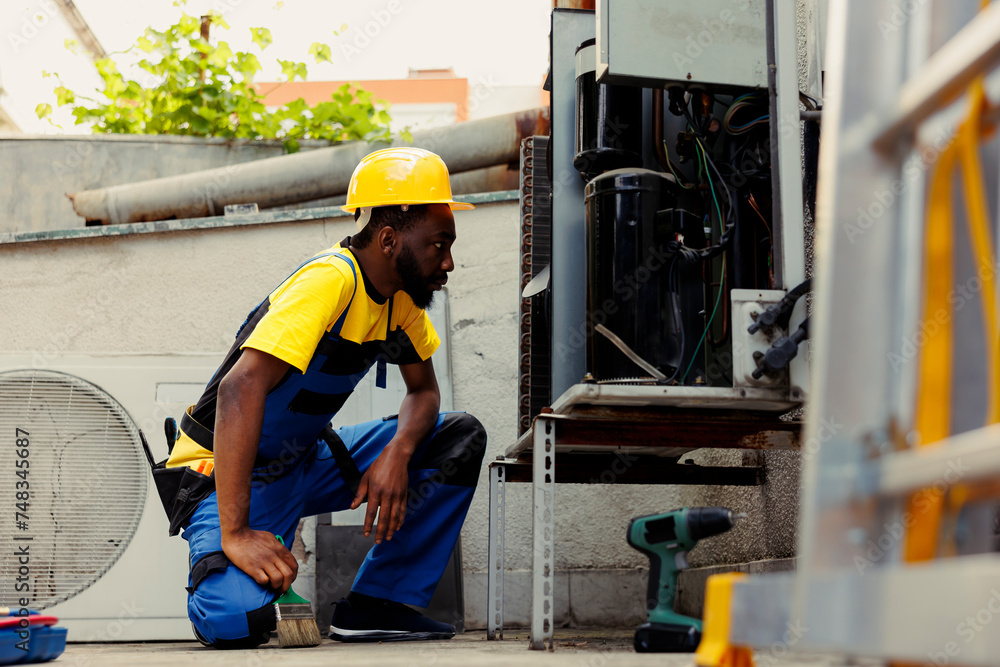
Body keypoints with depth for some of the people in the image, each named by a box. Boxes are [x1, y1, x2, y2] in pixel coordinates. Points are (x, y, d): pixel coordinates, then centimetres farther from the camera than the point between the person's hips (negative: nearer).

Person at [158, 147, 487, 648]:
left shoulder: (400, 295, -1)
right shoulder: (332, 281, -27)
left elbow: (423, 391, 10)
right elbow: (240, 389, -37)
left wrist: (397, 453, -15)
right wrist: (236, 533, -41)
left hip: (306, 461, 8)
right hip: (232, 473, -8)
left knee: (461, 437, -4)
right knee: (237, 620, -33)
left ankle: (377, 604, -3)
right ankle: (223, 581, 5)